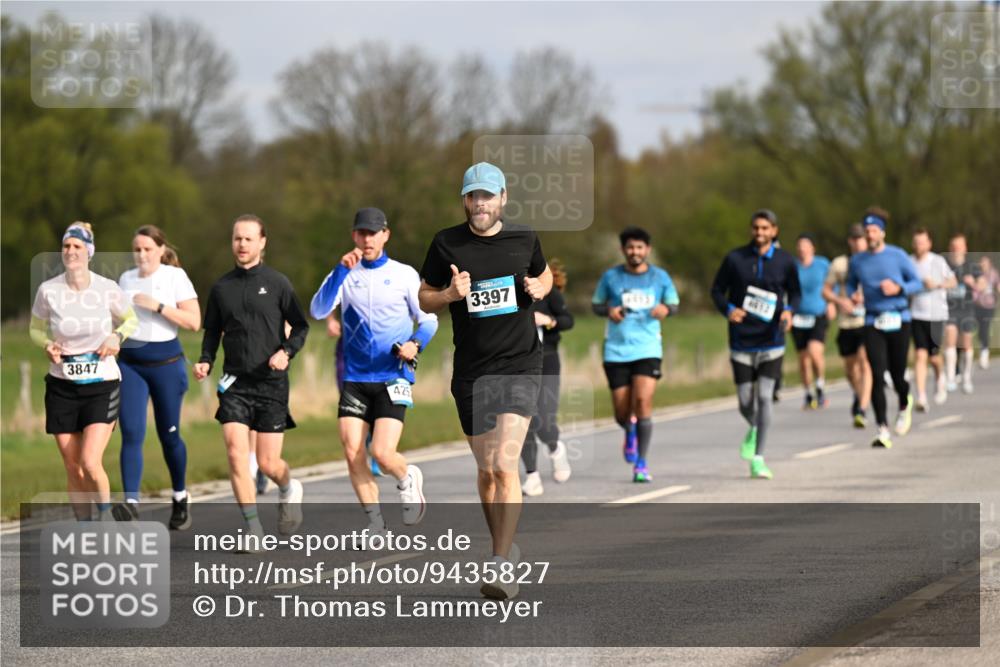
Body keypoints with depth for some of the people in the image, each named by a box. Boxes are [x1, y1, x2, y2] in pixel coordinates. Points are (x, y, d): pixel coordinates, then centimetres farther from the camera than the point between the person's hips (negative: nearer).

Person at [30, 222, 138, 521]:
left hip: (102, 385, -2)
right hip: (62, 386, 2)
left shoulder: (108, 289, -7)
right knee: (73, 468, 5)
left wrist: (117, 336, -9)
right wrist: (47, 345, -10)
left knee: (90, 463, -16)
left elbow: (130, 320, 11)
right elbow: (36, 328, 11)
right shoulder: (48, 290, -5)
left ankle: (106, 514, 11)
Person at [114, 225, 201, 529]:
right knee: (131, 433, -12)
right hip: (129, 362, 3)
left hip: (165, 360, -3)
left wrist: (158, 306, -18)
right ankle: (131, 503, -20)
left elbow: (194, 322, -12)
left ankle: (180, 499, 27)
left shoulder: (175, 277, -3)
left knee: (168, 434, 7)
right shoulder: (126, 279, 10)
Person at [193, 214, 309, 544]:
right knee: (236, 450, -15)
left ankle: (289, 489, 36)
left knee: (268, 463, -1)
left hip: (271, 382, -2)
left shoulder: (277, 283, 0)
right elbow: (212, 331, 18)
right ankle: (253, 529, -9)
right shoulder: (221, 287, 8)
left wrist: (287, 352, -15)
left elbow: (301, 326, 3)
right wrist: (205, 362, 1)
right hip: (235, 382, 2)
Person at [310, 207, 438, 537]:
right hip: (354, 378, 2)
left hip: (393, 377, -2)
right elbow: (318, 311, -8)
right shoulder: (345, 274, 6)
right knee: (352, 454, -6)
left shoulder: (404, 274, 3)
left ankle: (407, 479, 19)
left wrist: (415, 343, -13)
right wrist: (341, 271, -18)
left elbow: (429, 318, 7)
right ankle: (375, 525, 9)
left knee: (383, 453, -15)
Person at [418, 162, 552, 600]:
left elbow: (544, 273, 24)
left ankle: (502, 568, -17)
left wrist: (540, 289, 1)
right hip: (471, 371, 2)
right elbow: (424, 300, 8)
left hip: (520, 366, -1)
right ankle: (506, 547, 30)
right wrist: (450, 294, -13)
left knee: (504, 466, -15)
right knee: (486, 470, 8)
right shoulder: (447, 244, 1)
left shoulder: (524, 238, 4)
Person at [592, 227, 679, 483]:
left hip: (648, 349, -1)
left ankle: (641, 464, -9)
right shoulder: (610, 277, 3)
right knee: (622, 412, 2)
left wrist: (666, 309, -9)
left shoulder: (660, 277, 4)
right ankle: (630, 432, 42)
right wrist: (609, 311, -9)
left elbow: (674, 305, 15)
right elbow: (596, 305, 13)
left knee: (643, 400, -20)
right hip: (616, 351, 1)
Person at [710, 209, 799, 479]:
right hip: (741, 342, 1)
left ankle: (757, 459, -6)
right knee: (746, 403, 3)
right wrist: (728, 310, -15)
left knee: (765, 397, -12)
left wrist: (789, 311, -9)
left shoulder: (785, 261, 2)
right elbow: (717, 290, 6)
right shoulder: (734, 259, -1)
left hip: (771, 342, 0)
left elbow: (796, 292, 13)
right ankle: (754, 429, 40)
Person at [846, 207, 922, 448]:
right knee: (877, 376, -11)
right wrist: (853, 295, 0)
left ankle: (905, 405, 41)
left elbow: (917, 282, 3)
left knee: (897, 375, 4)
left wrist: (898, 288, -15)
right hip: (873, 324, 1)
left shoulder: (898, 256, 0)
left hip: (898, 321, -1)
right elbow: (851, 283, 22)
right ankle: (882, 430, -10)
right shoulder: (857, 261, 7)